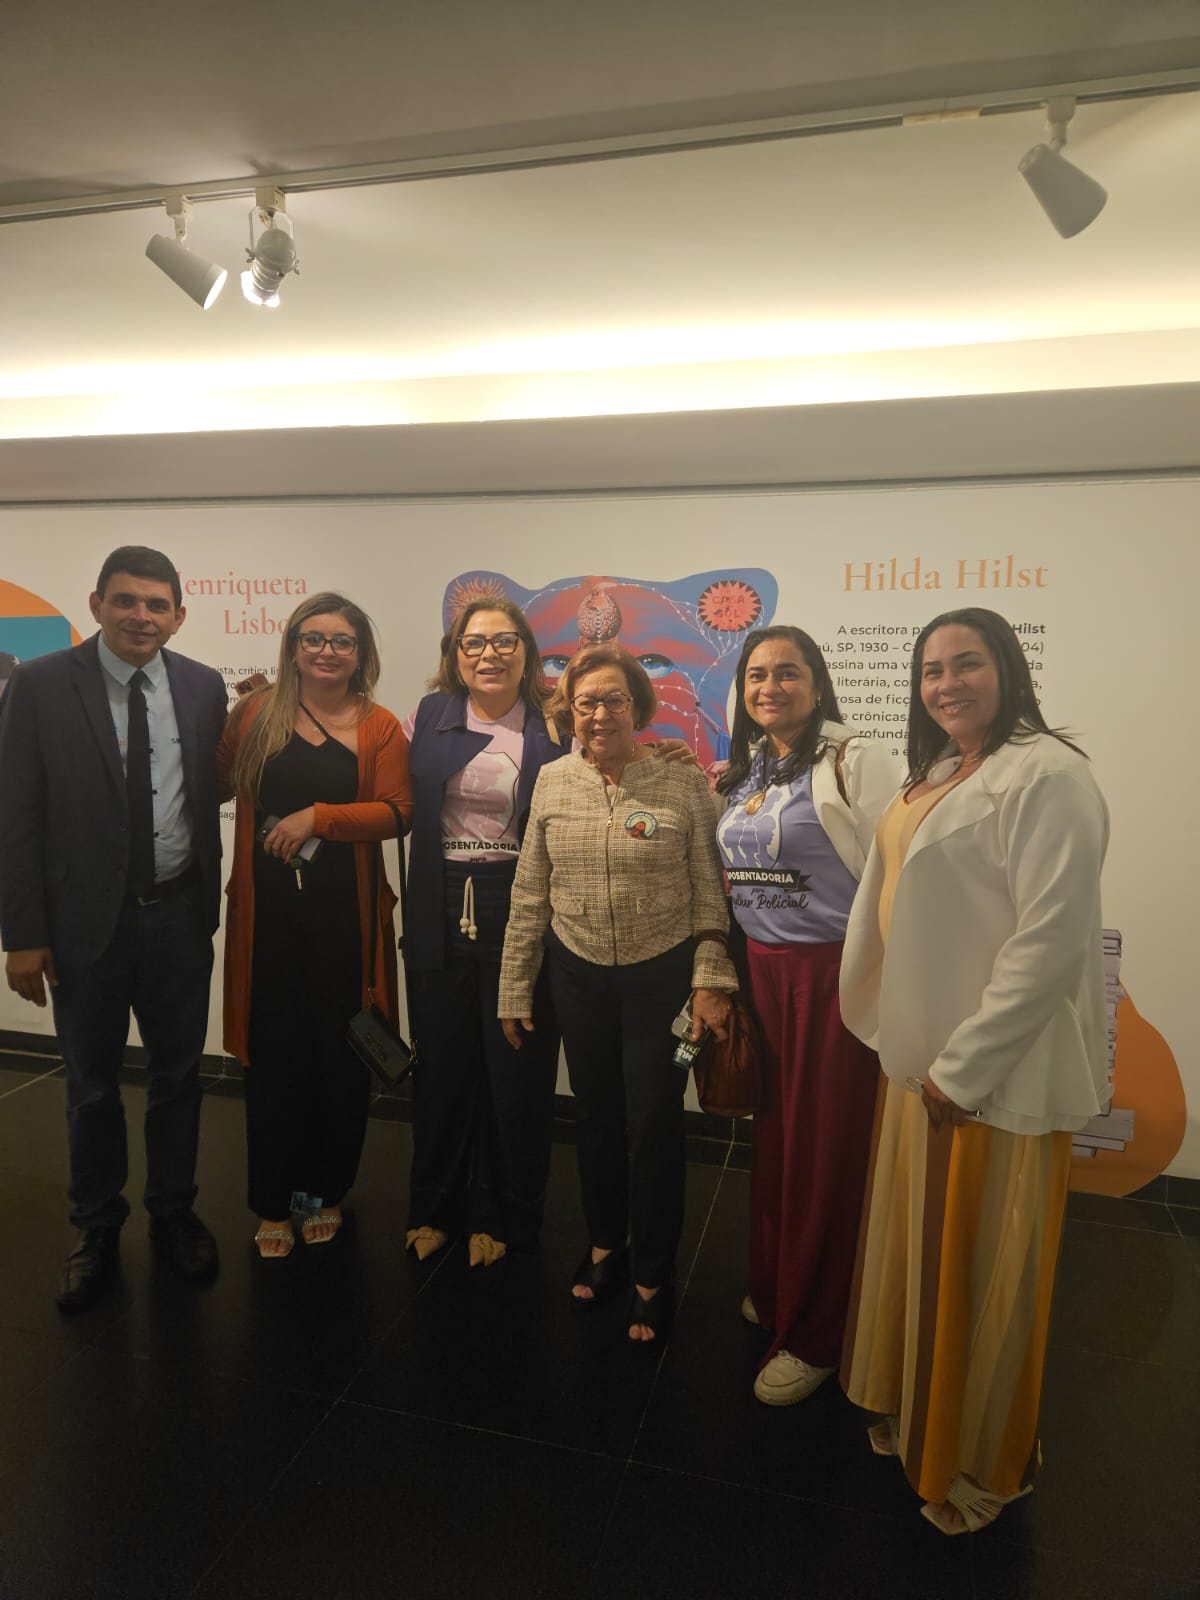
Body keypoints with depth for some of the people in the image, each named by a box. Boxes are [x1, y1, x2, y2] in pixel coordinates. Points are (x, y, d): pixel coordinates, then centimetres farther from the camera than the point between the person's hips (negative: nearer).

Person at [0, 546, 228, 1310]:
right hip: (85, 919, -2)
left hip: (179, 915, 2)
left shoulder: (205, 686, -1)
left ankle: (174, 1215, 37)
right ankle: (98, 1232, 36)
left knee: (178, 1076, 16)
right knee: (92, 1086, 15)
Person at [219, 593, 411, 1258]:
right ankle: (274, 1203, 24)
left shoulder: (379, 727, 1)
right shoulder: (257, 711, 5)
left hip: (345, 910, -1)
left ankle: (326, 1190, 30)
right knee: (273, 1052, 7)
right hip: (267, 908, 1)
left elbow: (396, 812, -7)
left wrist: (318, 816, -16)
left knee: (340, 1053, 9)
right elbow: (218, 783, 11)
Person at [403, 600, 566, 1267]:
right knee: (442, 1060, 13)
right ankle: (437, 1206, 34)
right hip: (442, 913, 2)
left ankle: (500, 1213, 29)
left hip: (520, 911, -2)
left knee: (515, 1064, 8)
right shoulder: (431, 715, 7)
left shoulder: (554, 728, -1)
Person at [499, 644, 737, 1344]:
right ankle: (605, 1244, 41)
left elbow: (711, 892, -6)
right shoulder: (553, 783, -1)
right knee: (595, 1116, 17)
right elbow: (530, 897, 3)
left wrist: (710, 981, -12)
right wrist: (515, 991, 6)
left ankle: (653, 1276, 27)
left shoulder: (684, 783, -9)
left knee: (655, 1126, 4)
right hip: (579, 976, 3)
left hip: (662, 977, -3)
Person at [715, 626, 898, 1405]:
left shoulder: (854, 761, -12)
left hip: (833, 976, -6)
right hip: (759, 973, 6)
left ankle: (814, 1334, 25)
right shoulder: (743, 772, 11)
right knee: (771, 1136, 17)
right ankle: (773, 1288, 40)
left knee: (824, 1150, 6)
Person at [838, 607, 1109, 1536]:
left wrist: (964, 1067, -19)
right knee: (921, 1248, 21)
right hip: (925, 1060, 8)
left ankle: (984, 1465, 33)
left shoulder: (1046, 775, -17)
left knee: (981, 1272, 9)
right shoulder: (937, 776, 11)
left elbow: (1053, 939, -22)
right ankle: (918, 1412, 44)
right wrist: (926, 1055, 12)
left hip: (996, 1074, -8)